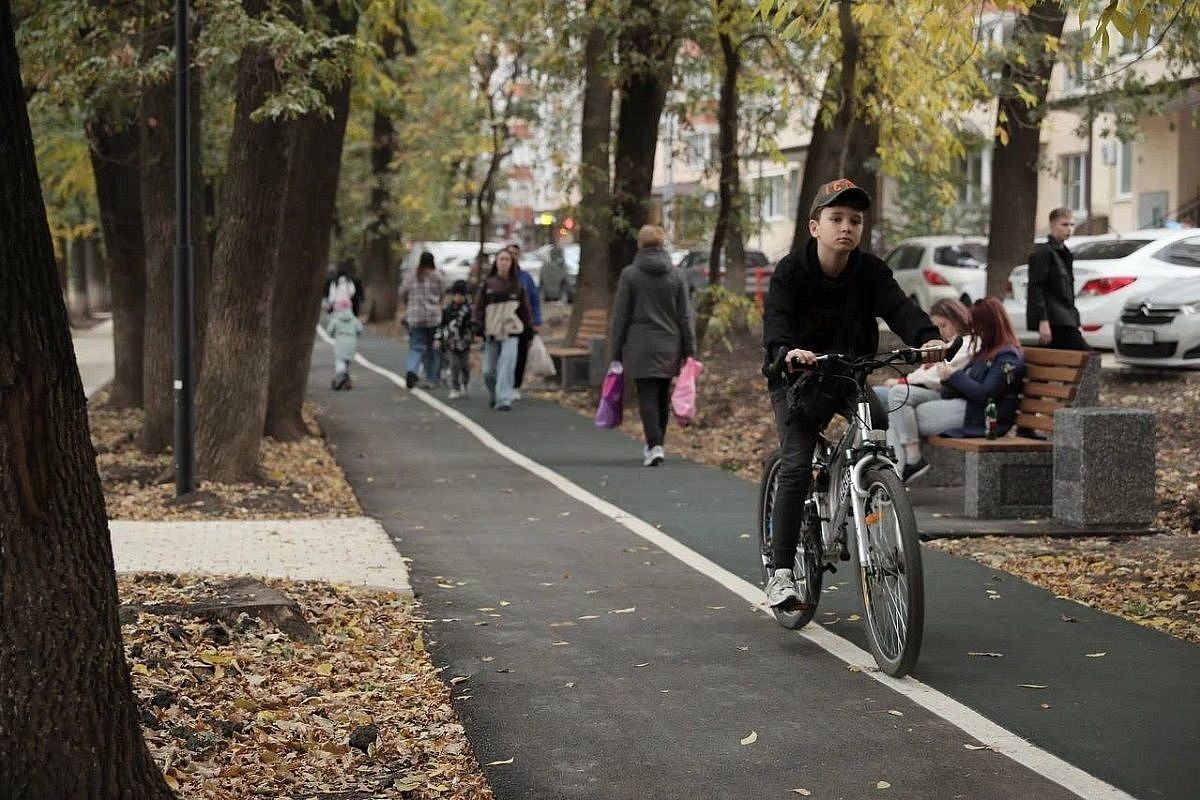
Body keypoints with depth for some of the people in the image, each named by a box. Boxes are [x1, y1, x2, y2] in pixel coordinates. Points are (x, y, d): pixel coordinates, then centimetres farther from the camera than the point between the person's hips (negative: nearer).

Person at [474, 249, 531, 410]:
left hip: (510, 332, -1)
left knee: (507, 365, -17)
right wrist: (479, 329, -4)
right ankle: (493, 396, 30)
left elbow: (524, 309, 12)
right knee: (489, 370, 5)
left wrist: (526, 328, 9)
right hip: (491, 333, 1)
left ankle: (504, 400, -18)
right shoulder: (488, 284, 5)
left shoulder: (517, 285, 7)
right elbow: (479, 307, 4)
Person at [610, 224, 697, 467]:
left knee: (647, 397, -4)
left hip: (640, 347, -3)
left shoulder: (629, 274, -4)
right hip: (669, 346, 3)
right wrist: (689, 350, 6)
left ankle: (655, 446, -17)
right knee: (663, 397, 15)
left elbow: (620, 316, -2)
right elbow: (686, 315, 3)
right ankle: (656, 444, 25)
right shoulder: (676, 275, 3)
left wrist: (616, 351, 3)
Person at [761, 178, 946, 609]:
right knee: (796, 467, -18)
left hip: (850, 376, 3)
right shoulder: (792, 270, -16)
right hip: (798, 379, -3)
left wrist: (928, 337, -48)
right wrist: (787, 351, -56)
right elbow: (775, 318, -32)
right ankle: (781, 572, -13)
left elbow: (899, 307, -26)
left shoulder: (871, 271, -9)